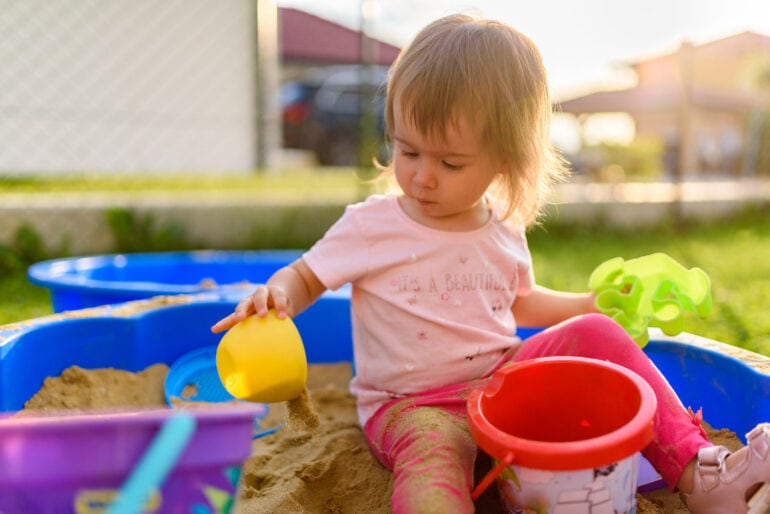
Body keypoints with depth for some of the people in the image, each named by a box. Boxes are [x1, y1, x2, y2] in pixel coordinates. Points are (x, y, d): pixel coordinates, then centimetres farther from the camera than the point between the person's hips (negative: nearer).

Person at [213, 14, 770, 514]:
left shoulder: (505, 231, 3)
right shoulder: (370, 226, -10)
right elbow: (305, 276, 0)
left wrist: (596, 302, 15)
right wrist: (277, 296, -23)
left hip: (504, 379, 4)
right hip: (414, 403, -4)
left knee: (596, 333, -10)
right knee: (430, 451, -37)